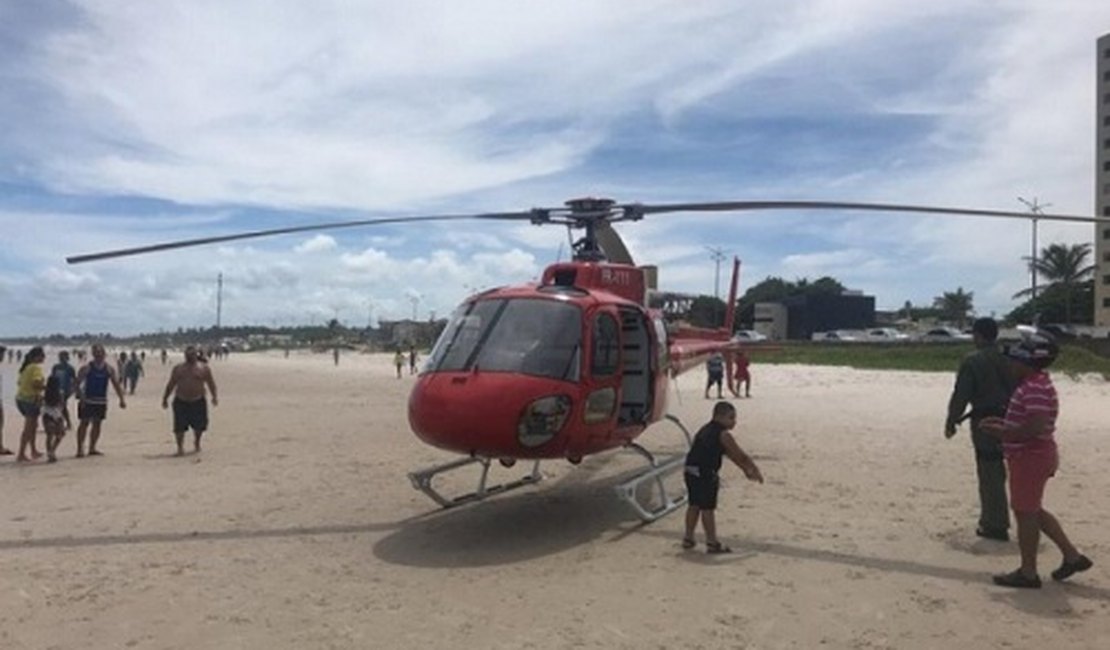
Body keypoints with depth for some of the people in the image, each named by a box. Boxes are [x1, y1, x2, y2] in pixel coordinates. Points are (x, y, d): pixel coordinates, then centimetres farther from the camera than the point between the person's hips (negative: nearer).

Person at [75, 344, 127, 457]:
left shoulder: (109, 369, 2)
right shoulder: (86, 368, -7)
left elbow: (116, 385, 3)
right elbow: (78, 384, -9)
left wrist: (121, 399, -5)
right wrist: (81, 397, -21)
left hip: (101, 401, 4)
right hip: (87, 401, -4)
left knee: (97, 424, 9)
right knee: (84, 423, -4)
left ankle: (92, 448, 19)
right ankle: (80, 449, 0)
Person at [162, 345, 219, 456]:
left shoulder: (204, 368, 4)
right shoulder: (178, 368, 9)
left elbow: (211, 383, 4)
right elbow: (171, 384, 14)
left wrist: (214, 396, -5)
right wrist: (165, 398, 11)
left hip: (198, 402, -1)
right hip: (181, 402, 1)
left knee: (199, 426, 6)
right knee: (179, 427, -5)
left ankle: (197, 443, 31)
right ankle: (180, 448, 4)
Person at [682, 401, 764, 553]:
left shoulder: (705, 430, 20)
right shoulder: (723, 435, -8)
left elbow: (731, 454, 25)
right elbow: (742, 456, -3)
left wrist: (746, 470, 29)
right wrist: (756, 471, 10)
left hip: (691, 472, 9)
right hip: (705, 474, -9)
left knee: (694, 505, 18)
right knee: (708, 509, 0)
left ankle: (688, 538, 26)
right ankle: (712, 543, 8)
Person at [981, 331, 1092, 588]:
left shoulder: (1036, 388, -22)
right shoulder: (1033, 384, 11)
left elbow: (1037, 426, -30)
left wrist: (1003, 433, -21)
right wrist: (1004, 425, 11)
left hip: (1031, 458, -10)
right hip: (1033, 455, 10)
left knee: (1025, 512, 1)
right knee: (1032, 511, 21)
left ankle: (1028, 573, 12)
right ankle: (1072, 556, 30)